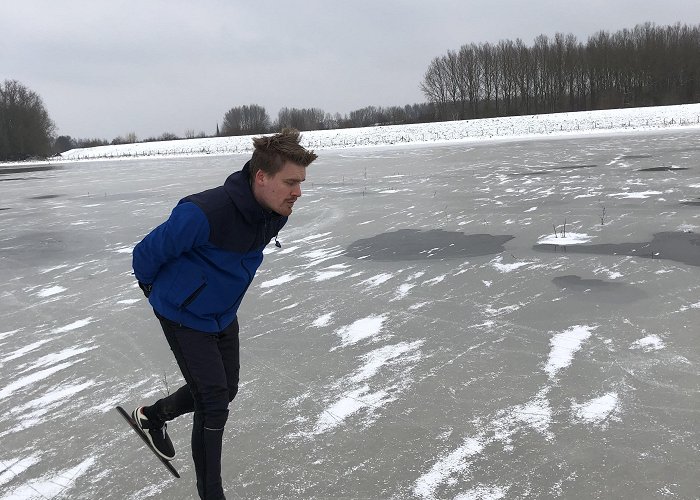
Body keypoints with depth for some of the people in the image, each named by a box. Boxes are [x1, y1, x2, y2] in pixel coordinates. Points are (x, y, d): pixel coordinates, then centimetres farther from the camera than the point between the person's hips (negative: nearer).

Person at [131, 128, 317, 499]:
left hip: (224, 314, 7)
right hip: (184, 317, -7)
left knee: (225, 390, 18)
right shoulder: (205, 213, -37)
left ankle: (152, 415, 45)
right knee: (214, 403, -6)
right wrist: (153, 289, 0)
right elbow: (147, 253, -20)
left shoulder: (276, 213, -12)